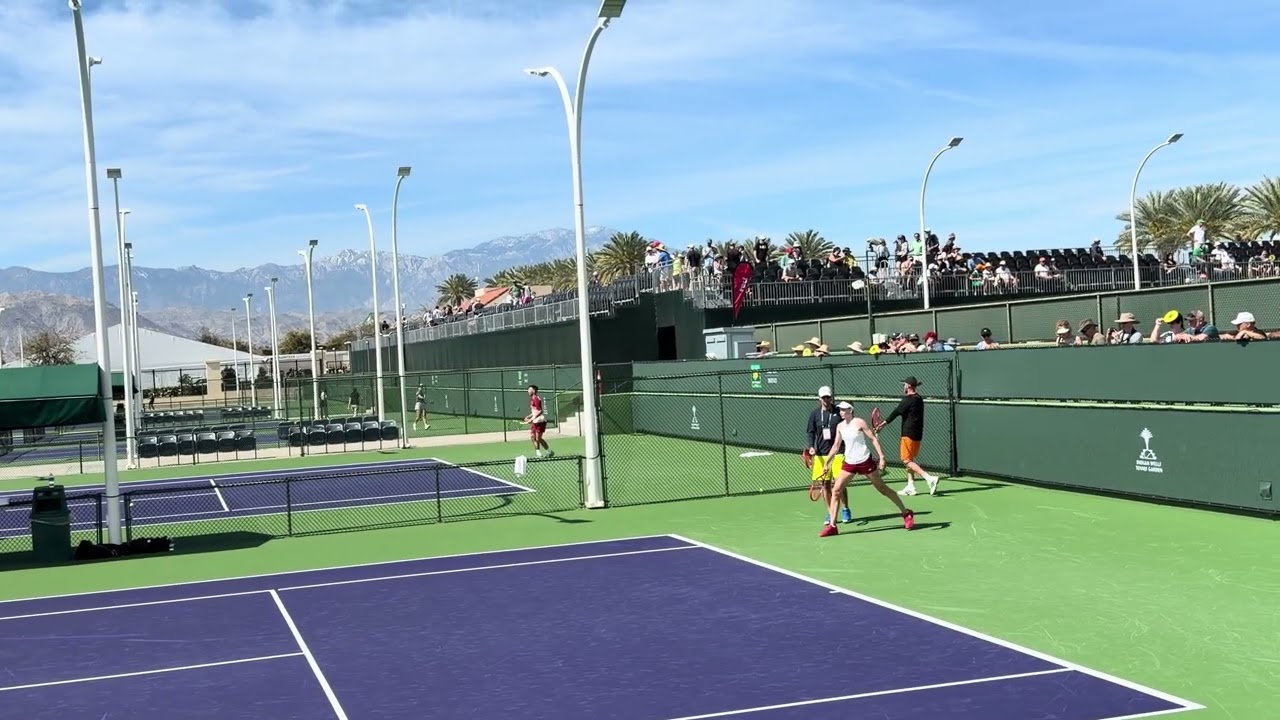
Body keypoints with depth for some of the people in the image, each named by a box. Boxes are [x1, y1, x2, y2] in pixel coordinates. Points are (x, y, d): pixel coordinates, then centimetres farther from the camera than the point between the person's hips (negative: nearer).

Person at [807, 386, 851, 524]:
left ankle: (845, 510, 13)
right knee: (825, 484, 5)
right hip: (821, 454, 2)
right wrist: (811, 446, -9)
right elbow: (811, 432, 8)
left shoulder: (839, 412, 0)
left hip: (837, 452, -2)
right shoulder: (814, 414, 5)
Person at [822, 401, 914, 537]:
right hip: (848, 463, 5)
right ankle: (832, 526, -3)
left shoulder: (859, 422, -10)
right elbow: (836, 446, 14)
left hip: (865, 461, -5)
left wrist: (881, 457, -17)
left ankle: (906, 513, 22)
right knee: (835, 490, -7)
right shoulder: (840, 426, 5)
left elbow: (874, 439, -9)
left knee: (883, 489, 5)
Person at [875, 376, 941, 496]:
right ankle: (910, 487, 17)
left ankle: (930, 478, -21)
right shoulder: (919, 399, 14)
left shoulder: (908, 399, -14)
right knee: (909, 460, 17)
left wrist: (884, 423, 0)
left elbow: (896, 412, -10)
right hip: (917, 434, 9)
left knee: (907, 461, -9)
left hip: (909, 434, -9)